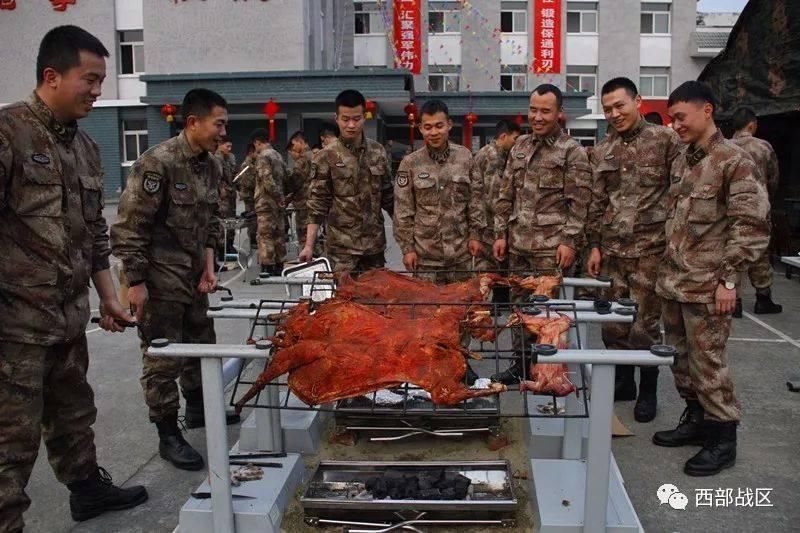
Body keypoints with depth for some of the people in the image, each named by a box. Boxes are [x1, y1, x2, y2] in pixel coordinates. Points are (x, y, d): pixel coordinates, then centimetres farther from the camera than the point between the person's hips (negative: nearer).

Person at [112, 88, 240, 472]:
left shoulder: (211, 165, 5)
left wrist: (209, 264, 6)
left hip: (194, 277, 8)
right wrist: (135, 282, -18)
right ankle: (168, 436, 16)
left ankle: (197, 408, 40)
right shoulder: (158, 163, -19)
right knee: (163, 357, 2)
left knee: (201, 344, 19)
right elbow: (130, 227, -19)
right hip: (159, 280, -8)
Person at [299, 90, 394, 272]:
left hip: (374, 243, 3)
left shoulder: (378, 151, 6)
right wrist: (309, 245, -12)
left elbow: (388, 197, 12)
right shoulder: (325, 157, -4)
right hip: (341, 245, -3)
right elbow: (317, 204, -5)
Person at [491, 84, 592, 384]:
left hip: (550, 246, -6)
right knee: (519, 303, 13)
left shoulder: (572, 151, -4)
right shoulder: (520, 147, 13)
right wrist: (501, 233, 10)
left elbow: (579, 202, -7)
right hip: (518, 243, 6)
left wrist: (569, 241, -13)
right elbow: (505, 195, 15)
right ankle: (521, 363, 25)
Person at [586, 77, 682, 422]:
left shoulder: (665, 140, -3)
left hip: (650, 249, -4)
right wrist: (594, 244, 9)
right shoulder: (602, 151, 10)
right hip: (611, 250, 4)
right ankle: (622, 382, 28)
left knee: (645, 325, 2)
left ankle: (648, 391, 20)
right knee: (612, 323, 10)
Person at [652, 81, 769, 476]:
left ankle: (723, 439, 14)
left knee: (707, 362, -1)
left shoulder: (734, 162, -10)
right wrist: (666, 267, 16)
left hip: (706, 286, -7)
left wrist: (728, 279, -16)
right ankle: (696, 419, 31)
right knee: (681, 357, 15)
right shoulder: (681, 162, 13)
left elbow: (752, 227, -13)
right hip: (672, 280, 7)